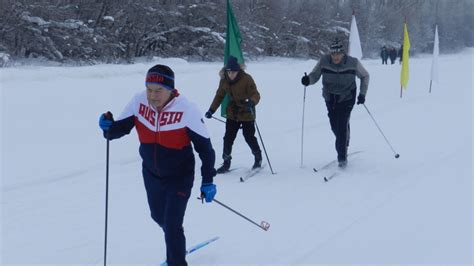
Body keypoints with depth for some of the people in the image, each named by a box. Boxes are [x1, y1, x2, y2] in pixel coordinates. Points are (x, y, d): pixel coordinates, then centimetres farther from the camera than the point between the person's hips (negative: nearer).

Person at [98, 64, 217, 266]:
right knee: (159, 217, 25)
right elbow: (120, 128, -9)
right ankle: (177, 245, 55)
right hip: (151, 174, 5)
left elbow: (204, 146, -17)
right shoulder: (138, 102, -17)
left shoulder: (187, 110, -26)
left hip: (180, 177, -5)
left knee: (172, 225, -11)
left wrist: (207, 181, -15)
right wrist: (108, 127, -33)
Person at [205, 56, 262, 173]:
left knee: (249, 137, 0)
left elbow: (255, 94, -21)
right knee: (228, 137, 2)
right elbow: (219, 95, 10)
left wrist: (252, 102, -44)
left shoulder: (246, 79, -18)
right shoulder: (224, 80, -4)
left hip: (247, 114, -4)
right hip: (232, 114, 4)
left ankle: (258, 158, 24)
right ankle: (226, 163, 12)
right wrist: (211, 110, 6)